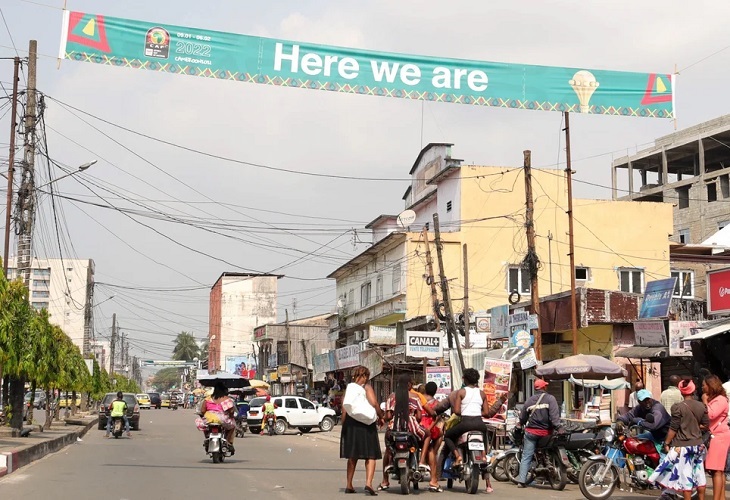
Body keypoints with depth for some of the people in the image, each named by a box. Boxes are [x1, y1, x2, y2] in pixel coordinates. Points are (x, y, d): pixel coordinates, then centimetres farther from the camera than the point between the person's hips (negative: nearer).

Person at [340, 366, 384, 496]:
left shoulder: (349, 388, 8)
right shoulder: (367, 387, -3)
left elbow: (344, 409, 5)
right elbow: (374, 403, -17)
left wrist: (344, 425, 11)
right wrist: (381, 416, -3)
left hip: (350, 424, 4)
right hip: (366, 425, -4)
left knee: (352, 456, 15)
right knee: (370, 456, 0)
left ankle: (349, 485, 19)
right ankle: (368, 484, -17)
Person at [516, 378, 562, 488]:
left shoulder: (529, 400, 7)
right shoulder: (550, 398, -5)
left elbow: (523, 416, 13)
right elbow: (554, 415, -17)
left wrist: (521, 425, 31)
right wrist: (559, 427, -20)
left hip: (531, 432, 3)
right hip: (545, 432, -3)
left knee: (526, 456, 2)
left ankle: (521, 480, -4)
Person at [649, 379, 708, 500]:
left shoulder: (678, 407, -15)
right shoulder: (701, 406, 0)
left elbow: (673, 428, -14)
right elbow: (705, 424, 7)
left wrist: (666, 443, -5)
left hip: (682, 446, -5)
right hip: (698, 445, 5)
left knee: (685, 476, 0)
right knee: (699, 474, 14)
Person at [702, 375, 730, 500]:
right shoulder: (712, 399, 20)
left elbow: (710, 415, -22)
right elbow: (705, 416, 23)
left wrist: (705, 402, -11)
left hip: (719, 437, -10)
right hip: (714, 437, 10)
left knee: (716, 471, -12)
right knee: (719, 470, 11)